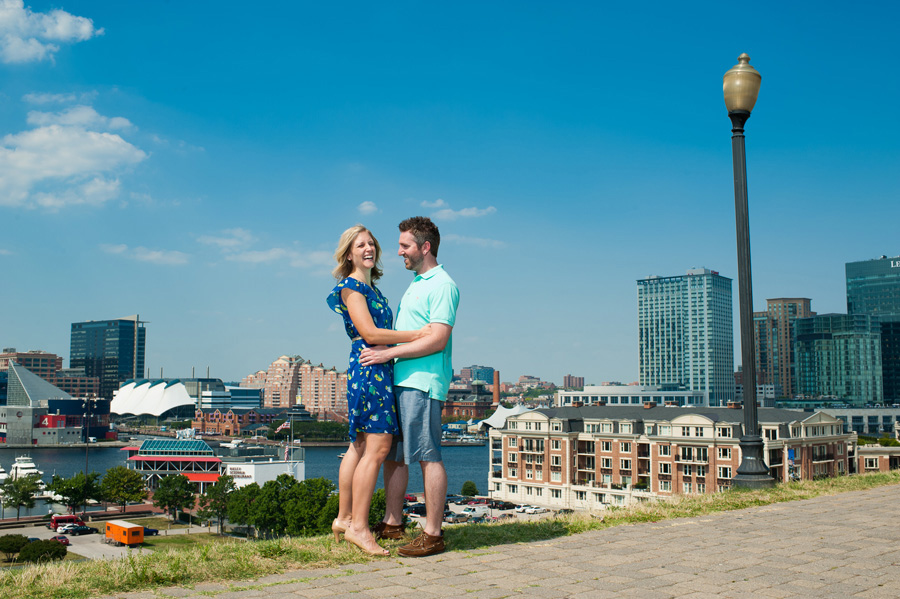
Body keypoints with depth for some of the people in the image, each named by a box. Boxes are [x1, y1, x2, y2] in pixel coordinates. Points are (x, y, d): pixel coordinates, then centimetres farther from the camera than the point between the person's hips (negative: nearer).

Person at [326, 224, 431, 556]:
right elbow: (369, 333, -16)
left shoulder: (371, 288, 21)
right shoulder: (351, 286, -7)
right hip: (369, 369, -10)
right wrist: (417, 334, -17)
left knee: (360, 446, 12)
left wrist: (415, 335, 14)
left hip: (379, 370, 10)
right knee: (377, 447, -12)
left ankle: (344, 519, 20)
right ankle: (358, 526, -8)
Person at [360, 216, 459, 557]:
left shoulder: (442, 285, -9)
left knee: (428, 457, -6)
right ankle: (392, 524, 22)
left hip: (422, 382, -10)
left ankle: (432, 535, 0)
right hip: (399, 379, 10)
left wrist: (388, 353, -16)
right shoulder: (416, 284, 22)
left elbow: (437, 340, -18)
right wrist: (380, 350, 17)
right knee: (392, 454, 13)